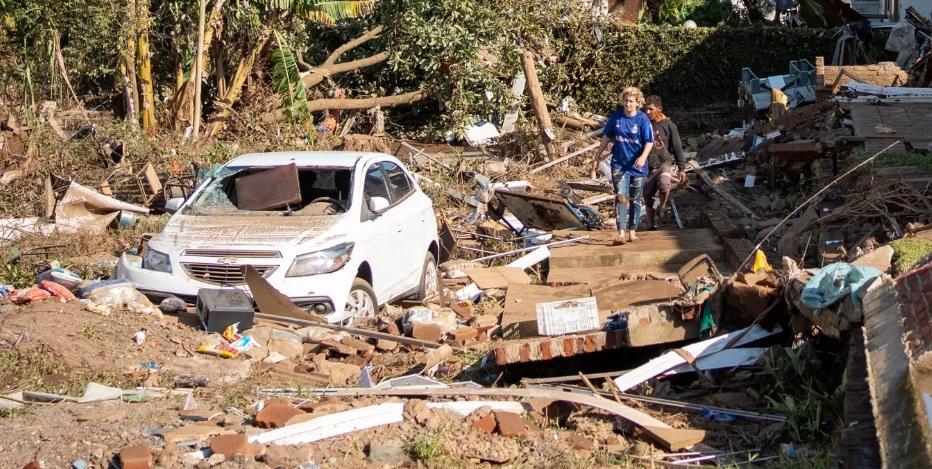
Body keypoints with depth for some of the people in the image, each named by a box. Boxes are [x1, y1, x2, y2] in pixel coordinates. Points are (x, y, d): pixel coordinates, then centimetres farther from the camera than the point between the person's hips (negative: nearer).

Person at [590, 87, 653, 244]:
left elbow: (649, 142, -10)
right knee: (621, 197, -13)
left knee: (635, 200, 10)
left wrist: (643, 157, -28)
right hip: (619, 164, 1)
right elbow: (606, 137, 9)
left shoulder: (643, 119, -8)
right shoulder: (616, 116, 0)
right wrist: (597, 157, 10)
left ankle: (632, 231, 22)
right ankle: (621, 233, -21)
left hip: (637, 166, 0)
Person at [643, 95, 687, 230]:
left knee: (664, 187, -30)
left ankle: (661, 207, -2)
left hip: (664, 164, -3)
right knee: (648, 199, 6)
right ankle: (651, 226, 20)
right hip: (647, 167, 3)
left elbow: (677, 148, 0)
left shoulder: (668, 125, -3)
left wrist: (682, 168, -2)